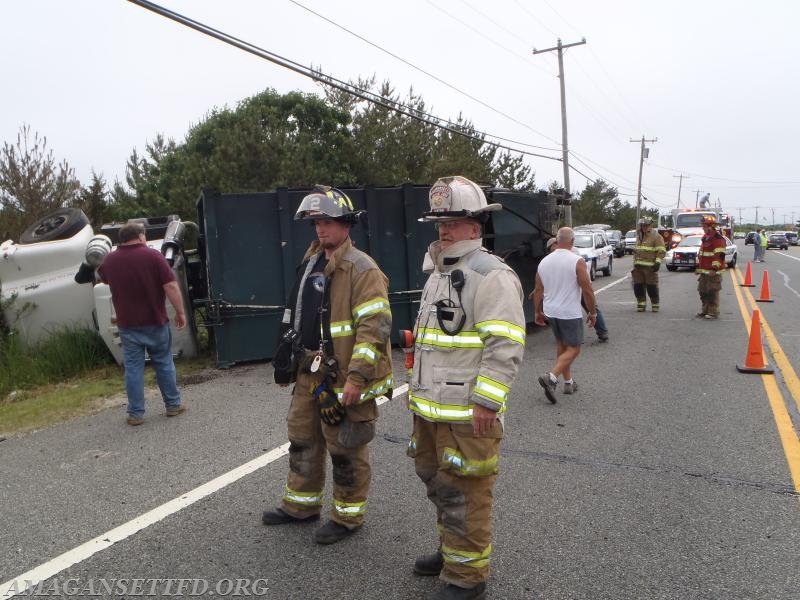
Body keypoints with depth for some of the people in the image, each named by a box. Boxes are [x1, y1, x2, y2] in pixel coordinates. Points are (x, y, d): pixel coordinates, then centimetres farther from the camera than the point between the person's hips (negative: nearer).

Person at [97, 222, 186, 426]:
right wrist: (180, 312, -7)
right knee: (164, 363, 11)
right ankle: (173, 405, 20)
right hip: (155, 322, -2)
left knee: (133, 367, 7)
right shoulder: (153, 256, -10)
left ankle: (135, 413, 9)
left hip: (128, 325, 2)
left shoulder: (110, 260, 3)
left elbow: (102, 278, 26)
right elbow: (171, 286, -15)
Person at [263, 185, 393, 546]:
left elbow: (375, 327, -23)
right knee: (302, 439, 20)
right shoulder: (312, 263, 12)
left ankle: (347, 516, 25)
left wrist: (356, 377, -27)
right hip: (311, 374, 9)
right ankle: (301, 504, 40)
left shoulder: (361, 268, -16)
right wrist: (290, 364, 22)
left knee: (345, 449, 6)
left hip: (345, 379, -9)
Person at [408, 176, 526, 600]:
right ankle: (451, 550, 43)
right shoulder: (438, 274, 15)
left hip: (468, 413, -9)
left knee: (463, 494, 2)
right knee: (437, 483, 22)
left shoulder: (491, 276, -15)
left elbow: (506, 347, -21)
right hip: (430, 408, 9)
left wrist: (485, 403, -22)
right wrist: (418, 390, 23)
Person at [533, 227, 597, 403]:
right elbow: (588, 291, -12)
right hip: (570, 313, -6)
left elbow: (538, 291, 7)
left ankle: (568, 382, 25)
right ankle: (551, 377, -15)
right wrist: (592, 313, -1)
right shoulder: (577, 261, -13)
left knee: (561, 345, 19)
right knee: (573, 349, 3)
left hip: (550, 311, 6)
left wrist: (537, 312, 18)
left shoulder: (544, 261, 3)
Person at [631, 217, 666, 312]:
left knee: (652, 287, -4)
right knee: (638, 286, 5)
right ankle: (641, 304, 15)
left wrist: (658, 262, -18)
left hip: (650, 267, -6)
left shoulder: (656, 237, -3)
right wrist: (635, 262, 24)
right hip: (638, 266, 6)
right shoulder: (639, 236, 20)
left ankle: (655, 305, 9)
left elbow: (661, 251, -9)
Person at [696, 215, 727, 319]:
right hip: (704, 271, 9)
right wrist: (698, 267, 23)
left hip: (713, 272, -9)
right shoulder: (705, 238, 18)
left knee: (712, 292, -7)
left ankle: (713, 312, -2)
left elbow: (719, 255, -18)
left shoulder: (718, 239, -13)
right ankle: (705, 310, 25)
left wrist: (714, 269, -21)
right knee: (703, 291, 14)